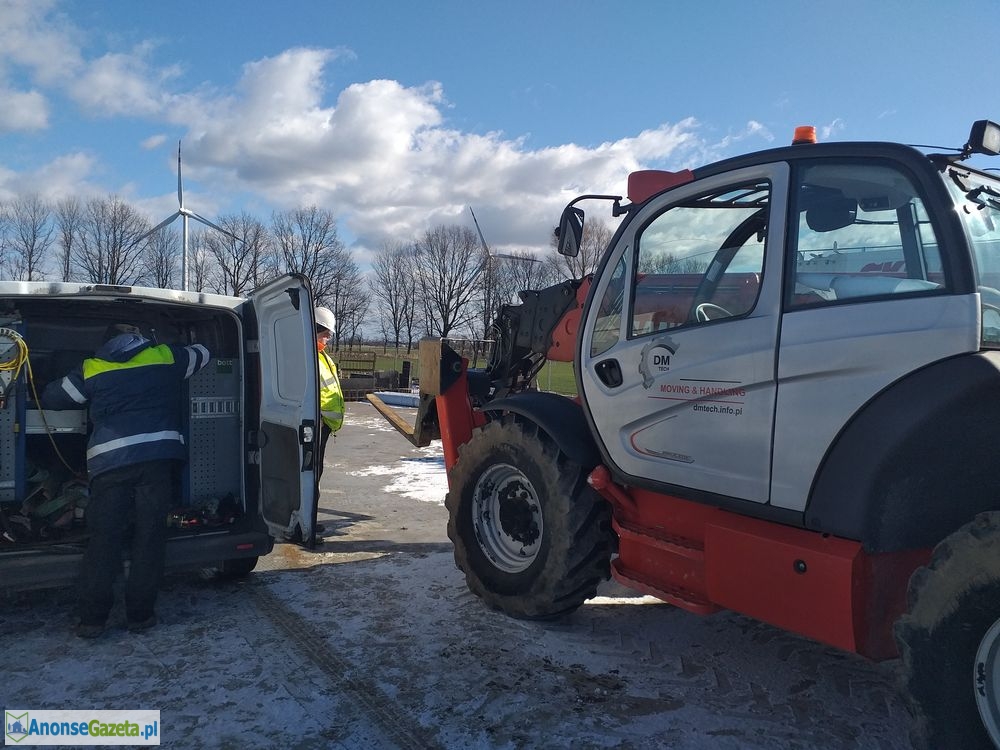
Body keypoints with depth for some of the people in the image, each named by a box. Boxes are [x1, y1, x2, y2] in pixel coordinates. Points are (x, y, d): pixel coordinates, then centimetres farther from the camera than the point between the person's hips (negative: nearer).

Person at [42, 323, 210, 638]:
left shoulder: (91, 368, 15)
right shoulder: (165, 356, 14)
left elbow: (51, 397, 23)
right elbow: (201, 353, 31)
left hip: (109, 459, 1)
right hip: (157, 455, -1)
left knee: (103, 538, 6)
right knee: (149, 535, 4)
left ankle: (92, 617, 9)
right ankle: (140, 614, 9)